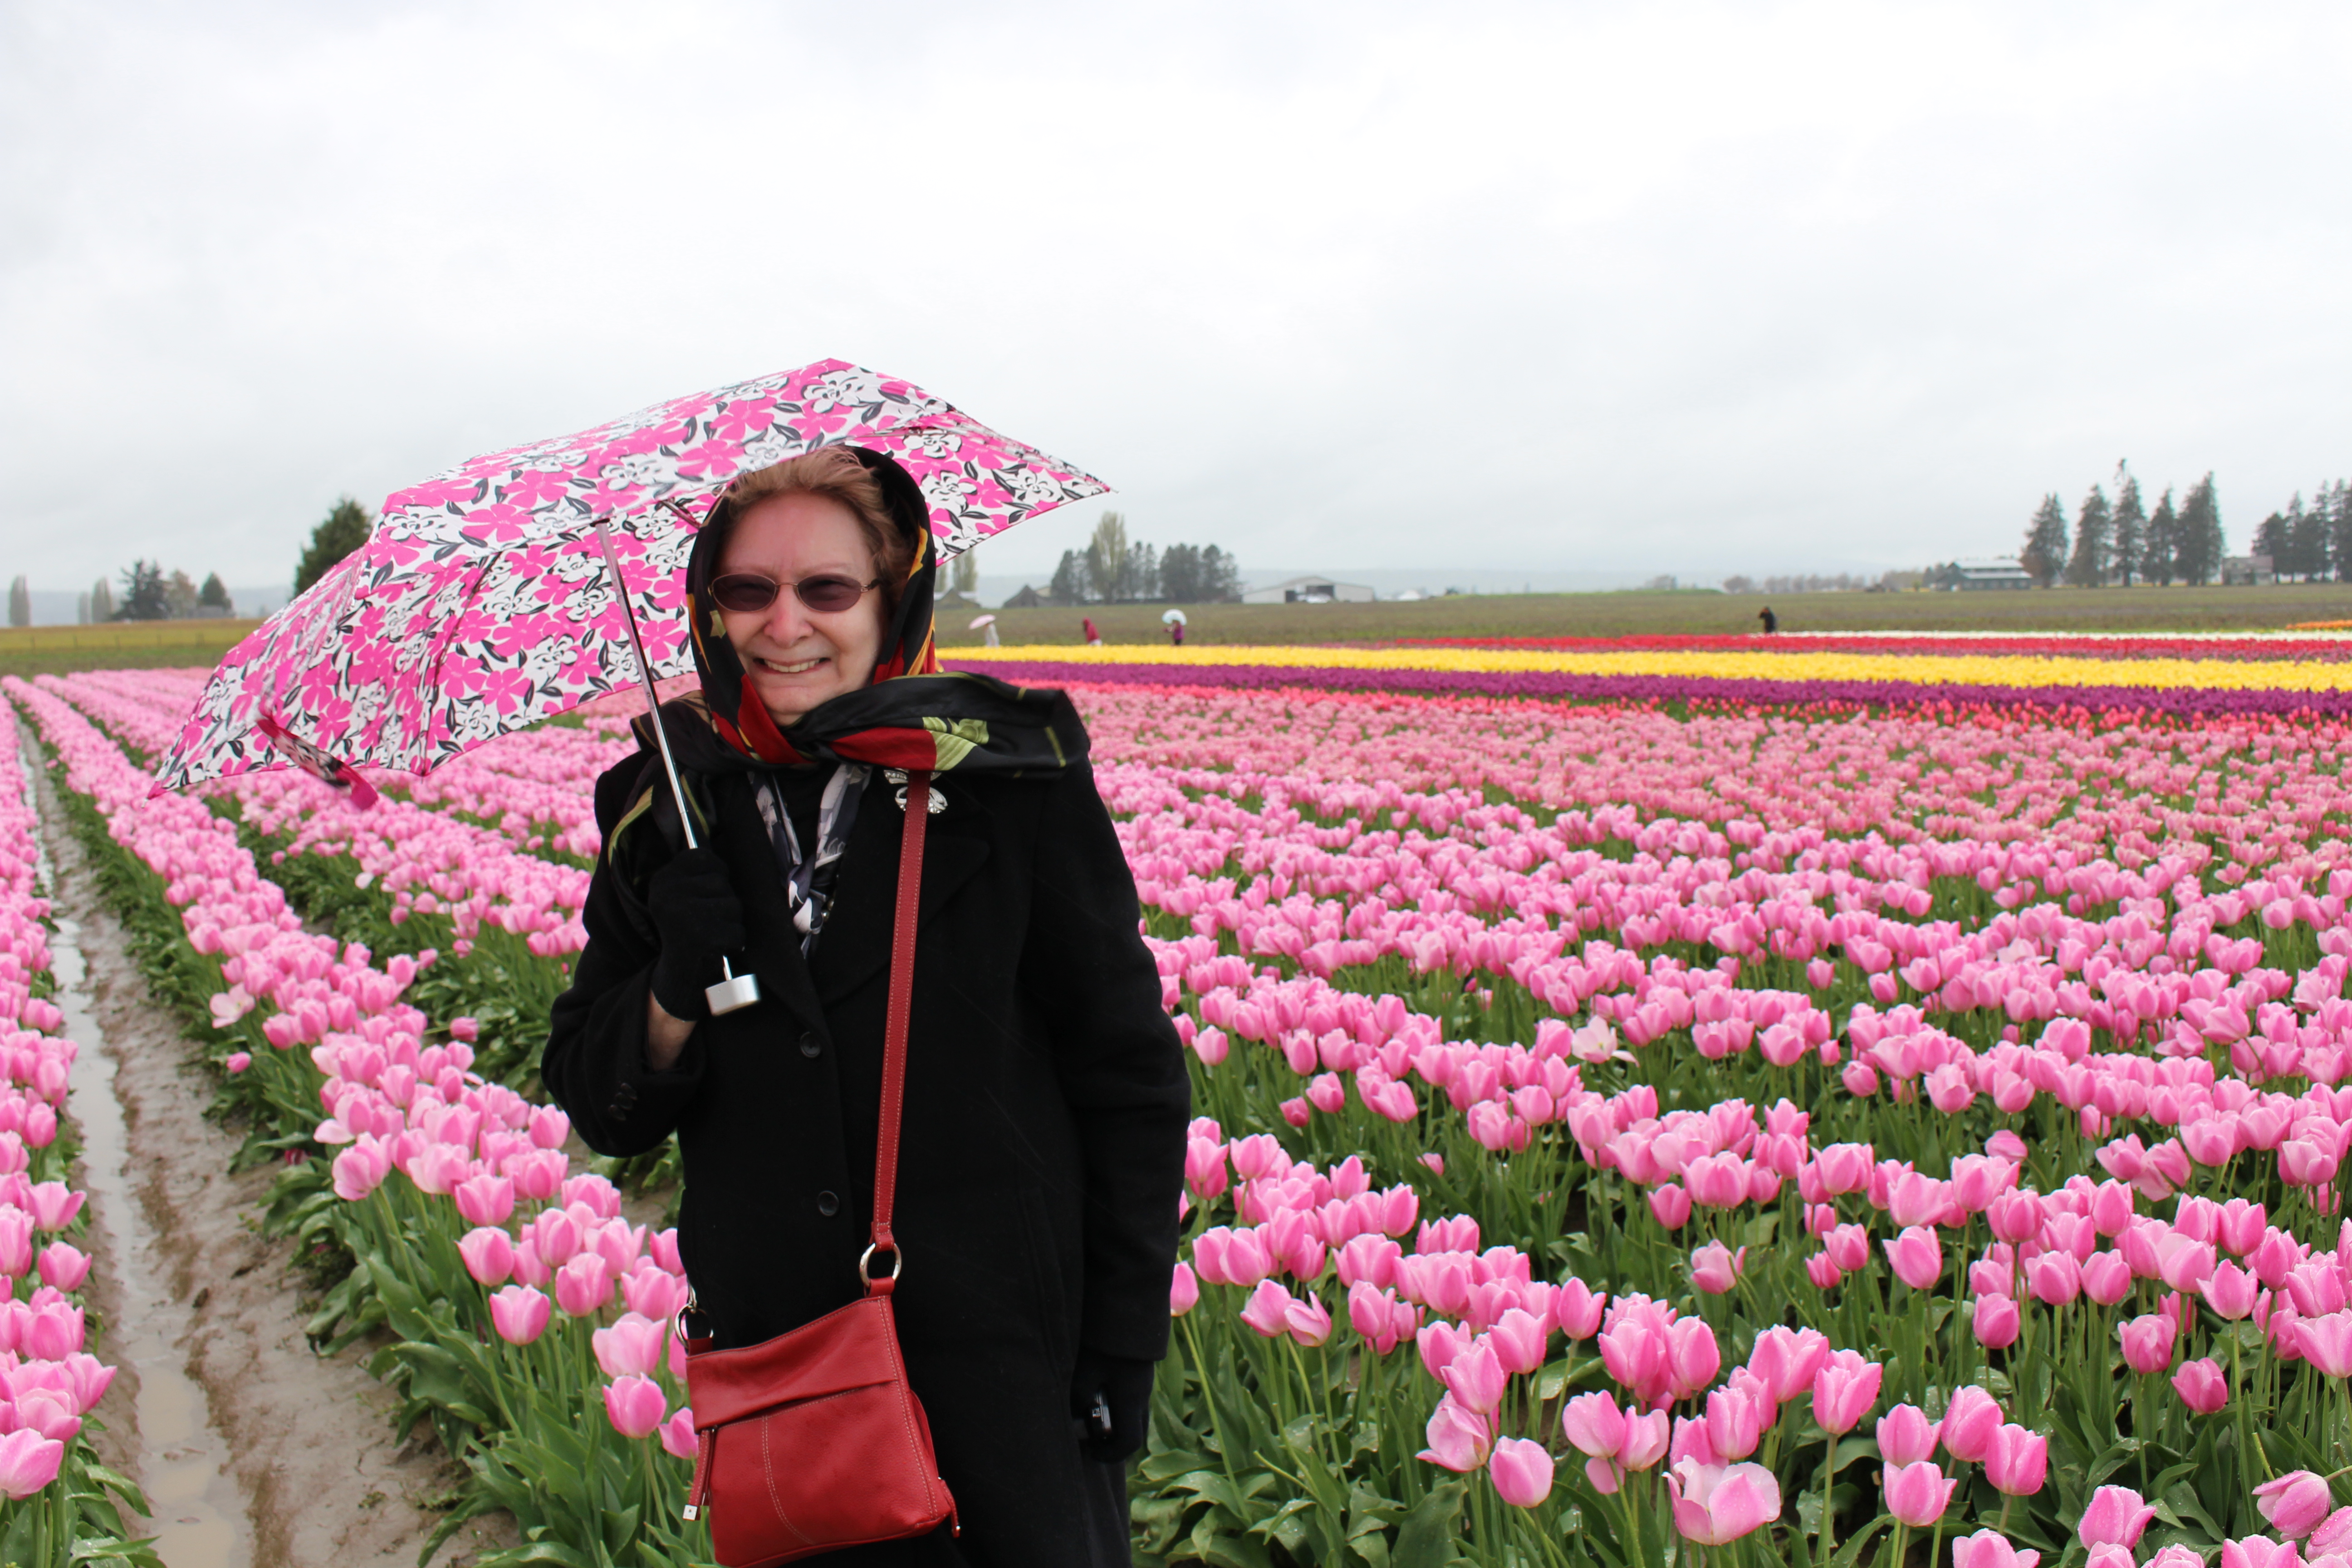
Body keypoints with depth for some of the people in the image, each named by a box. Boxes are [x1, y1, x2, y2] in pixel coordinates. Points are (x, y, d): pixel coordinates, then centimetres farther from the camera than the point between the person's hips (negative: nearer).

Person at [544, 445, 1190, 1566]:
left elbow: (1130, 1075, -4)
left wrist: (1124, 1345, -7)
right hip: (774, 1362, 3)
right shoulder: (665, 806, 1)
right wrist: (676, 992, -15)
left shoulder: (1009, 777, -9)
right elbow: (599, 1112, 5)